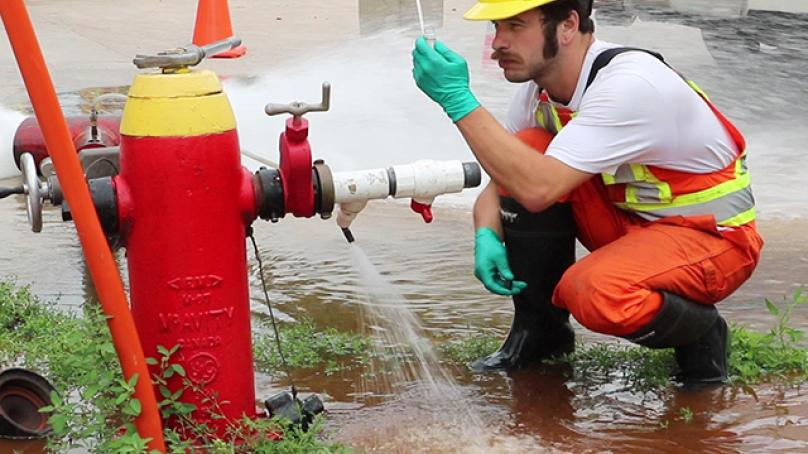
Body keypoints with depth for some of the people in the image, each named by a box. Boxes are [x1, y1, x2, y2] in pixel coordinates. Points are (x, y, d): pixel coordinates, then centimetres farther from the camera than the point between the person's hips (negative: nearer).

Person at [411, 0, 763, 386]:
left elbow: (539, 188, -37)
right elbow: (499, 184, 5)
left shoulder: (631, 84, -29)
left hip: (714, 236, -8)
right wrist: (486, 237, -17)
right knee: (527, 151, -14)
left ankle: (701, 332, -2)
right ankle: (539, 329, 1)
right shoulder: (538, 85, -4)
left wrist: (458, 100, -34)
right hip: (630, 220, 8)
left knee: (592, 290, -35)